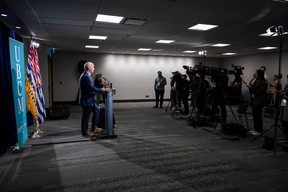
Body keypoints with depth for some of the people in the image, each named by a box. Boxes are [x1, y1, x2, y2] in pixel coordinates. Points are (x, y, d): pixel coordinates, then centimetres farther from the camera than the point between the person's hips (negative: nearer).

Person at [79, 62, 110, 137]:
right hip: (86, 100, -11)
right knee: (86, 116, 3)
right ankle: (84, 132, 19)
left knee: (96, 111, 18)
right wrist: (103, 90, -19)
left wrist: (101, 89, 7)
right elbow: (91, 88, -26)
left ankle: (94, 128, 27)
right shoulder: (86, 76, -22)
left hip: (89, 99, 11)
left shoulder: (86, 75, 11)